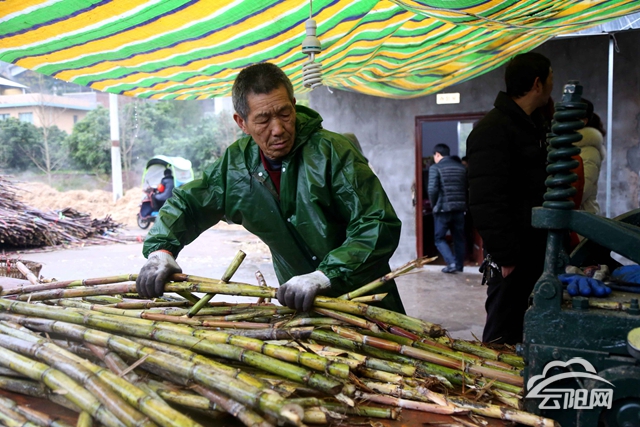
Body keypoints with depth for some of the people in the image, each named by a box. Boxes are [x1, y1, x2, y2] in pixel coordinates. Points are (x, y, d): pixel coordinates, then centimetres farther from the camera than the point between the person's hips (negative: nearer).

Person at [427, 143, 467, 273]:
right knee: (459, 238, 14)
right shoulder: (462, 167, 10)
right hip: (459, 208, 5)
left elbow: (432, 190, -14)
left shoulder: (435, 168, -6)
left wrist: (434, 205, 1)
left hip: (443, 209, -5)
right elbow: (467, 188, 10)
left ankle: (451, 262, -8)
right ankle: (459, 265, 19)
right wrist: (463, 204, 17)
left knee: (439, 238, 7)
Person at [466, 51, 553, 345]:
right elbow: (486, 203, -21)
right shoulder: (493, 130, -14)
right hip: (515, 254, -9)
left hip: (537, 250, 9)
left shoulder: (536, 124, 17)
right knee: (504, 335, -1)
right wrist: (505, 257, -22)